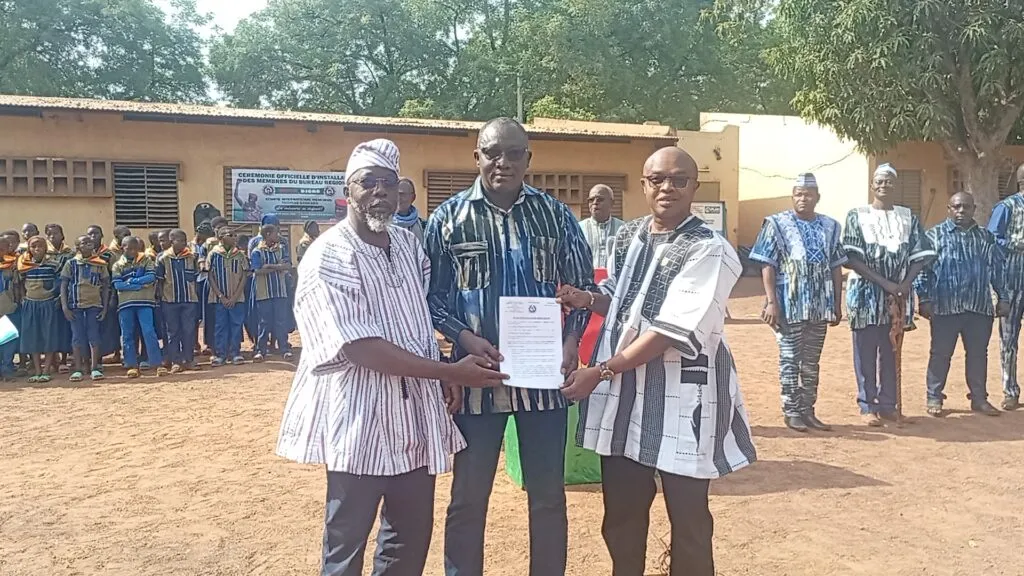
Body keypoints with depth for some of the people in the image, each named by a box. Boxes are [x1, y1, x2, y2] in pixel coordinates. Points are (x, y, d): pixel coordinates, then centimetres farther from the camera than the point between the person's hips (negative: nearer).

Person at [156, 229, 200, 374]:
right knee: (173, 332, 5)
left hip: (189, 299, 1)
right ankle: (175, 361, 10)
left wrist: (193, 294, 4)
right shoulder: (163, 259, -3)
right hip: (170, 301, -1)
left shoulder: (191, 257, 2)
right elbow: (159, 281, 1)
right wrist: (162, 298, -2)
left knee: (189, 330, 3)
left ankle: (189, 360, 12)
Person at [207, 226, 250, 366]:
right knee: (220, 326, 3)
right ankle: (220, 354, 10)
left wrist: (235, 297, -8)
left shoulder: (240, 255, 2)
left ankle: (235, 353, 10)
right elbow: (211, 277, -1)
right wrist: (221, 296, -9)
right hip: (219, 298, -1)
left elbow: (244, 277, 1)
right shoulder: (213, 254, -1)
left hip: (237, 298, 1)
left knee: (236, 325, 3)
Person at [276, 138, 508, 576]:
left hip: (415, 416, 7)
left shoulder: (409, 245, 7)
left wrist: (444, 379, 1)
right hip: (360, 420, -6)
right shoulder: (328, 258, -14)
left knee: (413, 534, 17)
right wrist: (451, 371, -20)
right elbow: (363, 348, -21)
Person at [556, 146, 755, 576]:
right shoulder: (627, 237, 7)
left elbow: (673, 331, -20)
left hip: (681, 400, -6)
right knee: (621, 511, 18)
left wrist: (600, 371, -18)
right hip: (623, 394, 6)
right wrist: (587, 299, -3)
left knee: (688, 518, 9)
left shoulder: (709, 251, -14)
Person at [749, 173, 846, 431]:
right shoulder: (777, 224, -3)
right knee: (790, 359, 1)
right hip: (790, 305, -4)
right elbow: (767, 266, -7)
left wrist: (837, 305, 9)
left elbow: (836, 268, 12)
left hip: (820, 306, 4)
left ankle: (808, 410, 20)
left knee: (811, 361, 11)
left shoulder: (830, 227, 9)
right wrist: (771, 302, -15)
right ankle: (791, 411, 10)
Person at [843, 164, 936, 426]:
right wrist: (884, 282, -16)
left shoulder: (908, 217, 9)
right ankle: (867, 406, 8)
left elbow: (920, 255, 5)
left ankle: (887, 404, 19)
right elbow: (852, 258, -10)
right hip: (866, 292, -3)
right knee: (866, 352, 1)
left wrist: (906, 284, -12)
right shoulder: (857, 215, -2)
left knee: (891, 351, 10)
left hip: (898, 294, 3)